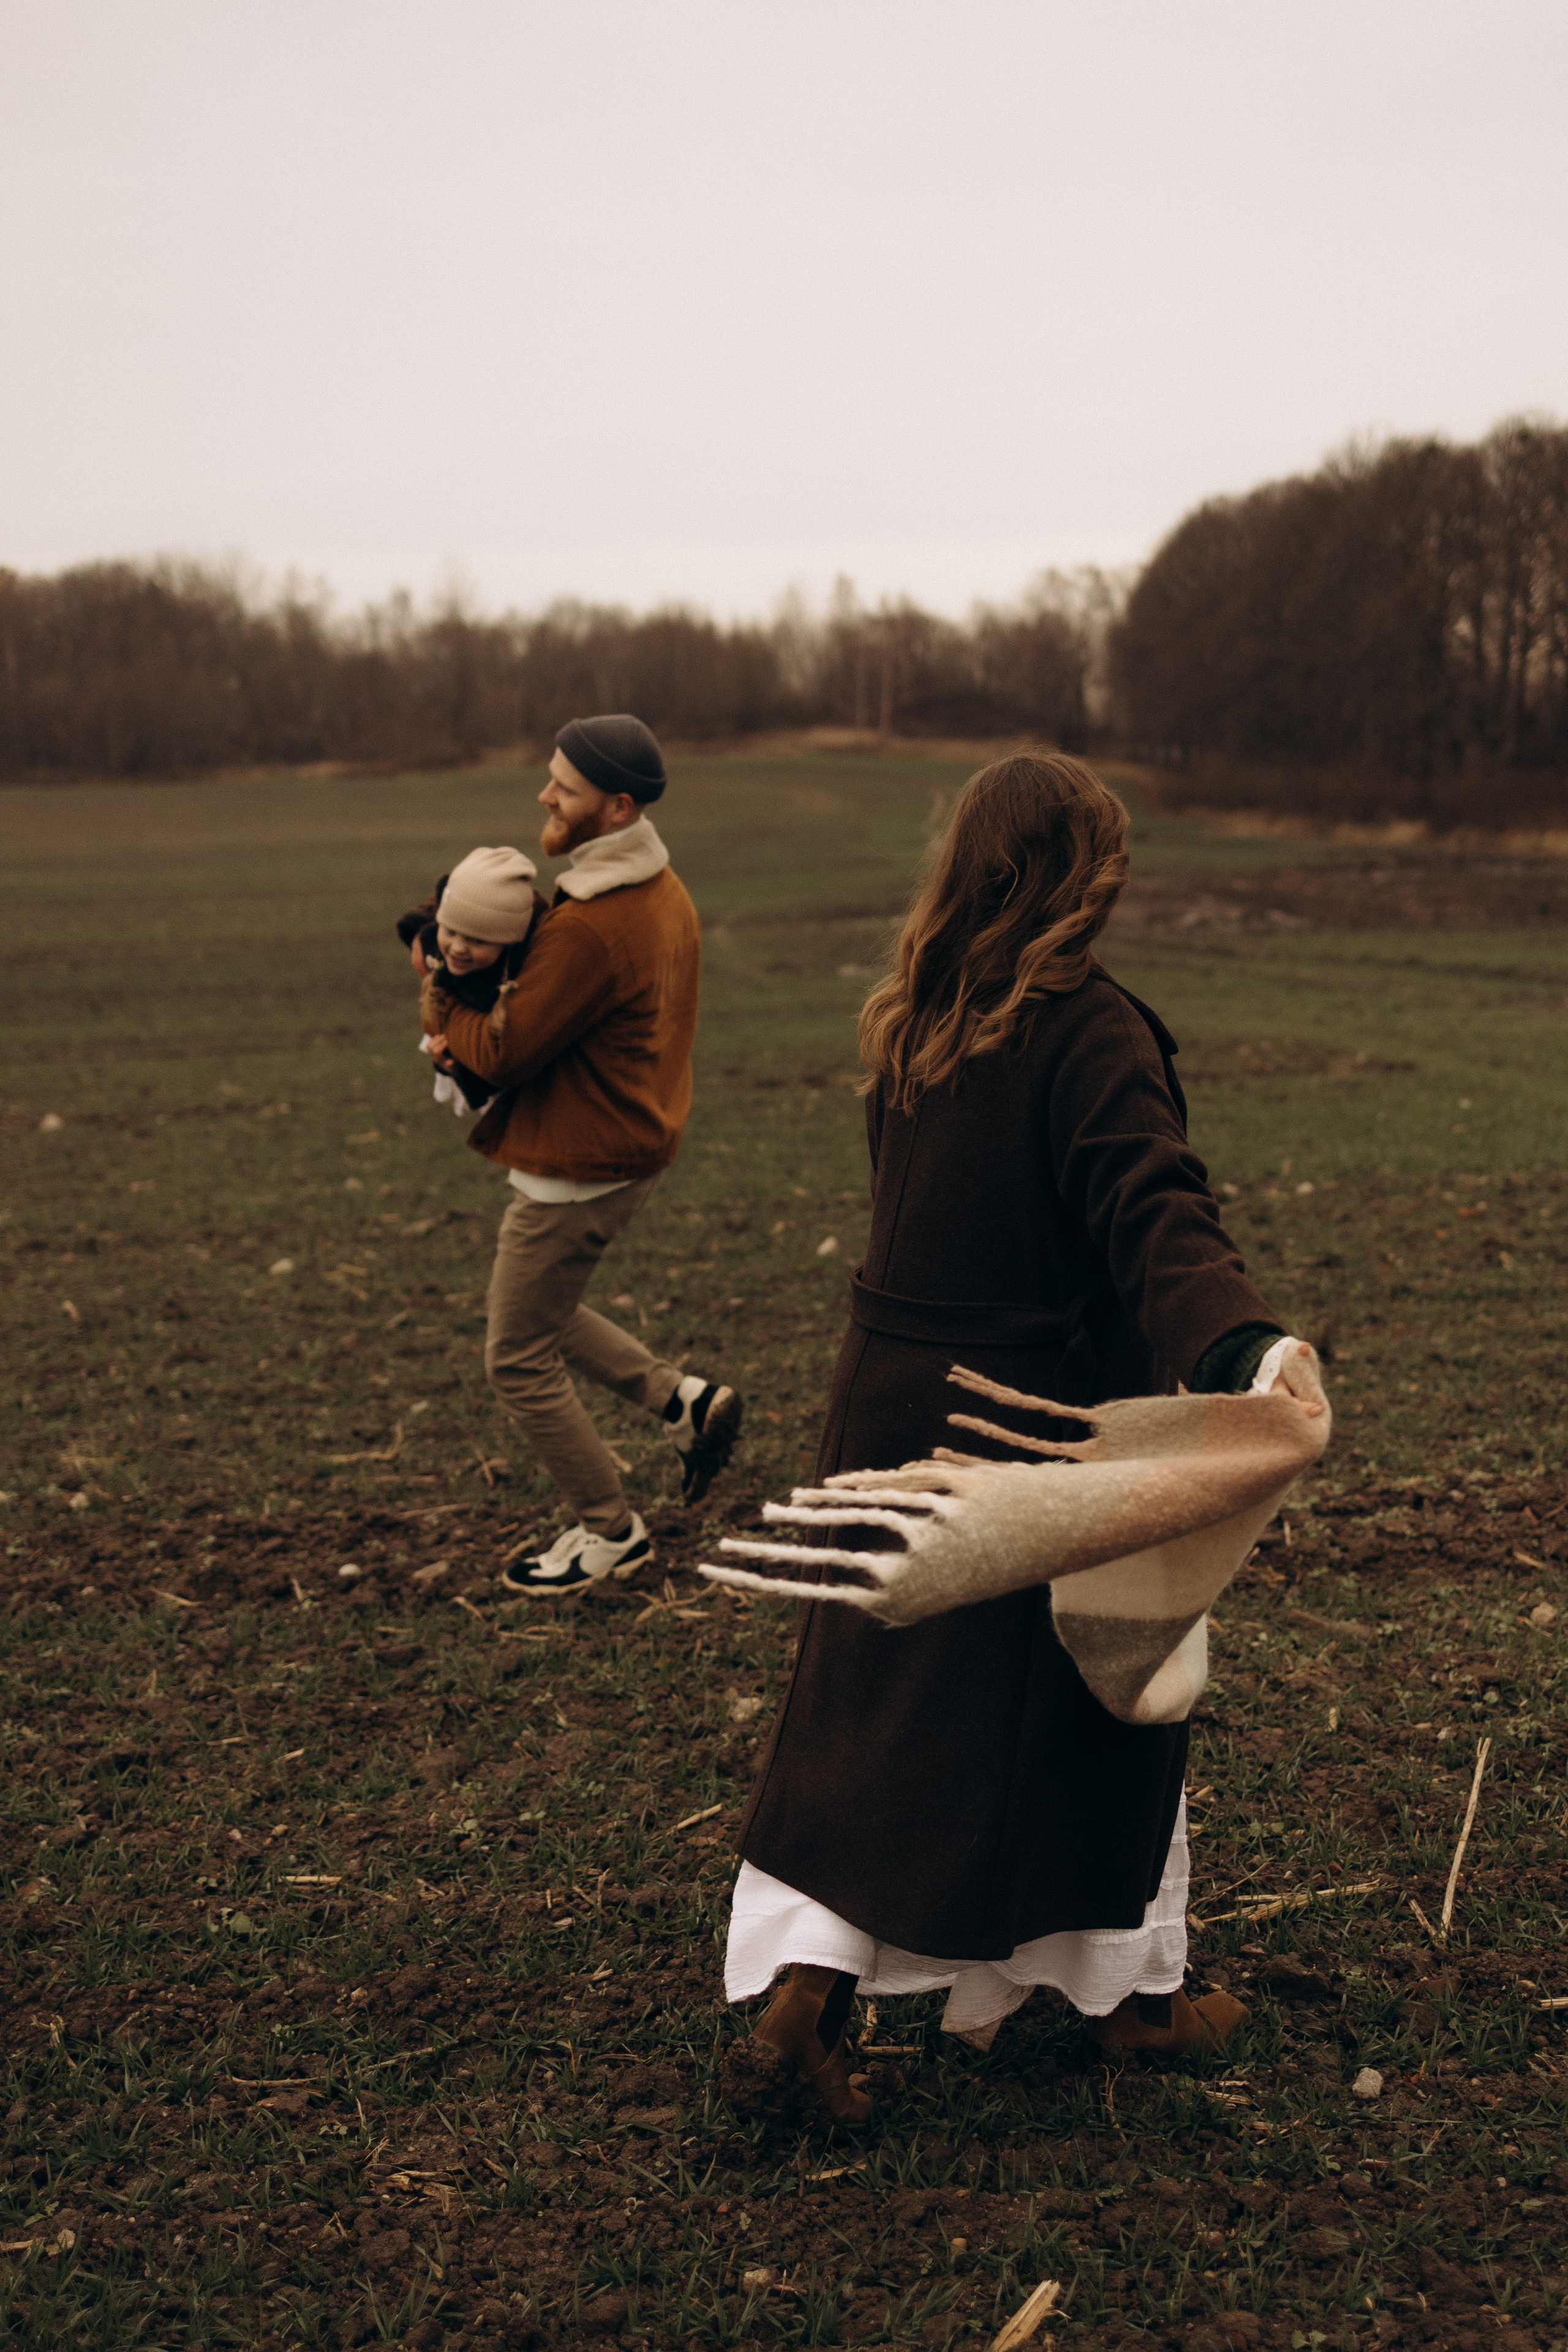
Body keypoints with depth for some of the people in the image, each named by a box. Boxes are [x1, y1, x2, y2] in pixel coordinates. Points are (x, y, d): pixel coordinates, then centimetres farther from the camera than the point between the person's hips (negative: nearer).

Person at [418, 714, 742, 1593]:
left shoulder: (590, 928, -28)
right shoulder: (664, 894, 5)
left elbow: (503, 1053, -21)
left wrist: (439, 993, -3)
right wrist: (473, 1022, -8)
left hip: (578, 1173, -10)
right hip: (631, 1149, 10)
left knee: (519, 1361, 6)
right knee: (540, 1310, 28)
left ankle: (612, 1532, 18)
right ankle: (682, 1396, 23)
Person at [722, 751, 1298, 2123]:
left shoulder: (911, 1027, 5)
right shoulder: (1090, 1033, -17)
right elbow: (1157, 1214, -31)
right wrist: (1238, 1338, -46)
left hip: (892, 1401, 6)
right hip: (1034, 1424, -6)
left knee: (875, 1696, 14)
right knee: (1092, 1695, 11)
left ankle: (802, 1990, 10)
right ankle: (1128, 1988, 28)